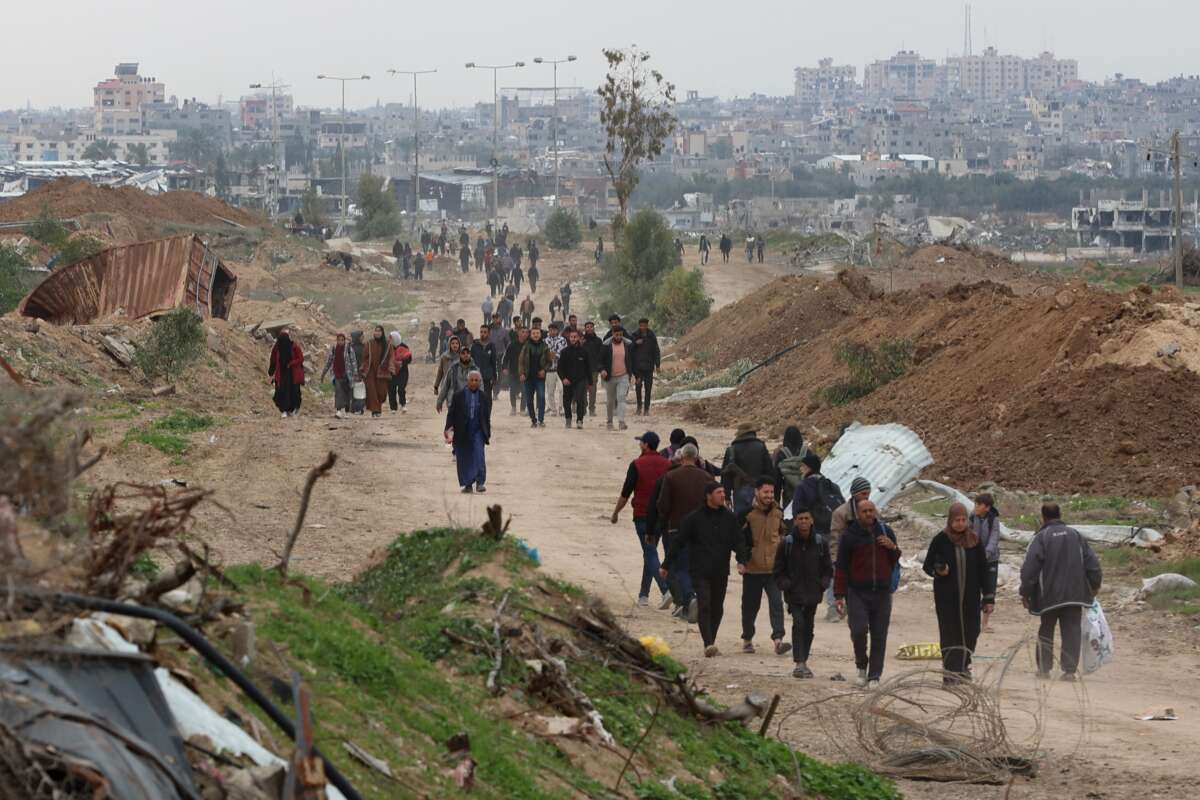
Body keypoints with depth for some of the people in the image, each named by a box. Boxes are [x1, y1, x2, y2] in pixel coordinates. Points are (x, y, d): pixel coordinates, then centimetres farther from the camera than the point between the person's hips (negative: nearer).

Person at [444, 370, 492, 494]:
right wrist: (449, 429, -8)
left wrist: (488, 434, 11)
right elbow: (451, 414, 2)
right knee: (464, 460, 4)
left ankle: (480, 482, -16)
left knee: (479, 455, -15)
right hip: (462, 433, 0)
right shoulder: (458, 396, 1)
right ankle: (467, 485, 13)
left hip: (478, 431, 0)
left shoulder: (485, 397, 5)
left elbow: (487, 417, 11)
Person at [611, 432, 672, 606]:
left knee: (650, 553, -6)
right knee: (650, 553, 16)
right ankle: (643, 594, 20)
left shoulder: (637, 465, -9)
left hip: (642, 515, -5)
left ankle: (666, 590, -23)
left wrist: (615, 512, 4)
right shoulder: (667, 465, 6)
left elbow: (625, 492, -8)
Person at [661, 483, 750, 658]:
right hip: (700, 572, -4)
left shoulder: (729, 518, 8)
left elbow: (739, 542, 8)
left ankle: (711, 644, 20)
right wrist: (666, 565, 4)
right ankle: (708, 644, -22)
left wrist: (742, 561, -11)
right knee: (704, 606, -15)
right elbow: (677, 543, 2)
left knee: (717, 609, 9)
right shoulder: (694, 518, -2)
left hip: (721, 573, 4)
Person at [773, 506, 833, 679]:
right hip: (794, 594, -3)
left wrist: (823, 584, -2)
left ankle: (803, 662, 23)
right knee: (799, 624, -18)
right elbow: (778, 571, 4)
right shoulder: (787, 543, -2)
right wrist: (786, 585, -9)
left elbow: (828, 568, 12)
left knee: (808, 628, 10)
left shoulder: (821, 542, 4)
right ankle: (798, 663, -22)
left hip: (813, 594, 3)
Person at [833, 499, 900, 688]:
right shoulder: (850, 535, 0)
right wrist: (839, 595, -4)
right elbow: (841, 567, 1)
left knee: (879, 637, 2)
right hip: (857, 593, -3)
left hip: (882, 593, 3)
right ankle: (861, 665, 8)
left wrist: (893, 548, -3)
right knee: (859, 630, -17)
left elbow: (895, 562, 20)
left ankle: (874, 676, 10)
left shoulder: (886, 532, 10)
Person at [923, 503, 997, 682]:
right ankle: (951, 672, 3)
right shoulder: (941, 540, -2)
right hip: (947, 597, -2)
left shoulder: (974, 541, 5)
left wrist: (989, 597, 4)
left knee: (971, 633, 3)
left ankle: (963, 666, 21)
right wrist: (938, 571, -17)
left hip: (971, 597, 2)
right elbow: (927, 566, 6)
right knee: (950, 634, -3)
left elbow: (984, 570, 8)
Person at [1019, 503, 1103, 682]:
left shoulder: (1041, 538, -6)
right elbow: (1092, 562, 7)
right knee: (1072, 631, 3)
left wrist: (1025, 592, -4)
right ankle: (1070, 670, -4)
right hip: (1074, 593, 2)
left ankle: (1044, 668, 15)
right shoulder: (1076, 535, 6)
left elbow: (1029, 568, -11)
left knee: (1046, 631, 14)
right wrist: (1095, 585, 17)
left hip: (1049, 595, -2)